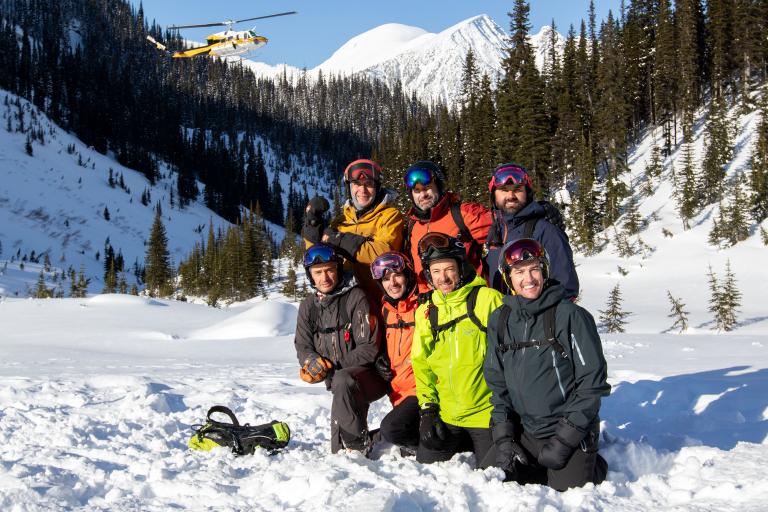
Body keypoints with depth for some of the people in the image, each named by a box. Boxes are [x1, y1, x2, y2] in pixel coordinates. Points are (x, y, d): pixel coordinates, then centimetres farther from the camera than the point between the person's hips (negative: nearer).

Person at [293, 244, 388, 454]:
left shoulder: (355, 297, -9)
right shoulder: (308, 306, 10)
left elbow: (368, 348, -13)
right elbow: (303, 347, 11)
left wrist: (334, 366, -19)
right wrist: (312, 362, -13)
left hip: (370, 375, -6)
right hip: (337, 379, 6)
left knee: (342, 381, -34)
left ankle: (357, 445, -24)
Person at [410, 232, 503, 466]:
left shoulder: (488, 299, -8)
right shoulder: (426, 312, 8)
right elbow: (421, 364, 11)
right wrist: (427, 410, 1)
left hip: (485, 411, -5)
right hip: (445, 415, 5)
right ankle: (465, 444, 26)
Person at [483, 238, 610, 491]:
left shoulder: (570, 315, -12)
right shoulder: (500, 320, 3)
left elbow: (593, 382, -11)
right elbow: (497, 382, 10)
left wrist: (564, 439, -14)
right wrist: (503, 437, -1)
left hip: (572, 433, -5)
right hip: (524, 431, 5)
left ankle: (594, 467, 20)